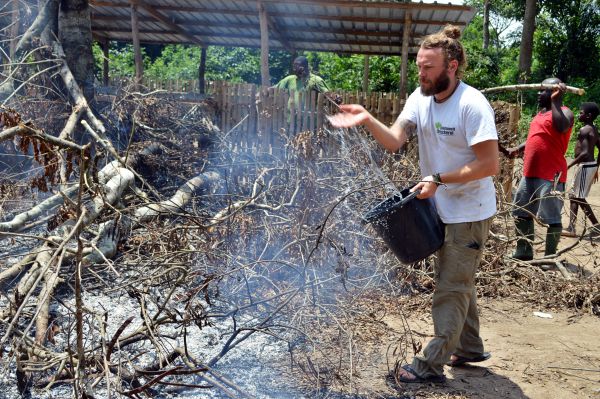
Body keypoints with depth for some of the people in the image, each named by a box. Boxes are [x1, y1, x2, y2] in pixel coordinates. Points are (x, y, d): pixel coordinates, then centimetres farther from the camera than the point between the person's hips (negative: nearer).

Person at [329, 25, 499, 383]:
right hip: (442, 209, 8)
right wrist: (368, 121, -27)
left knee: (451, 289, 0)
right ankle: (470, 348, 37)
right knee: (460, 282, 20)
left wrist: (438, 180, -25)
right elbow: (394, 141, -10)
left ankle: (431, 366, 10)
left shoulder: (473, 105, -23)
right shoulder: (420, 98, -1)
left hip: (470, 213, -8)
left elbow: (490, 165, -25)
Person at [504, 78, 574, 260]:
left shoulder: (564, 112, -7)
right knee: (521, 214, 14)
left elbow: (561, 128, -29)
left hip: (551, 176, -9)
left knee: (552, 218, -2)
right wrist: (517, 149, 13)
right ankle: (523, 253, 24)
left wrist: (556, 101, -28)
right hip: (530, 174, 10)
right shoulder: (540, 114, 19)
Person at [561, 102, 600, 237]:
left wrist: (569, 165, -20)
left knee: (579, 197, -3)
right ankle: (571, 228, 15)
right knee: (573, 194, 13)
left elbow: (585, 153, -25)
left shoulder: (584, 130, -17)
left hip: (585, 166, -10)